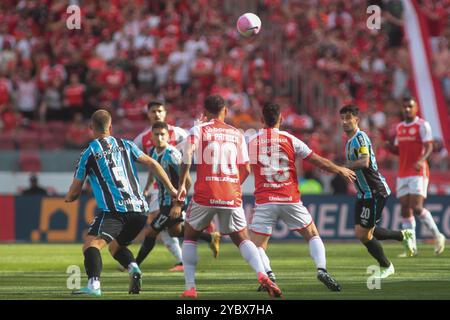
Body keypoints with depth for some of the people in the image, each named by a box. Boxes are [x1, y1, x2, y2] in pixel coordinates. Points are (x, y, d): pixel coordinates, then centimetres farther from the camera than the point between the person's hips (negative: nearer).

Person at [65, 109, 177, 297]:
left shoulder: (88, 153, 5)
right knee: (115, 246, 26)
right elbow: (152, 164, 14)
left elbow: (74, 191, 10)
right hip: (139, 207, 6)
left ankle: (94, 284, -38)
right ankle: (133, 267, -2)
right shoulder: (125, 145, 16)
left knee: (91, 244, -14)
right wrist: (171, 189, 22)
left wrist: (69, 197, 34)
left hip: (114, 210, -6)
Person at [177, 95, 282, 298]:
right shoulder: (237, 134, 12)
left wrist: (182, 185, -8)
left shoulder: (197, 131, 3)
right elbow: (246, 169, 11)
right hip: (232, 196, 2)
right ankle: (262, 274, -15)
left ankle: (190, 288, 6)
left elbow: (187, 159, -13)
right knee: (242, 239, 12)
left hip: (205, 195, -2)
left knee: (189, 237, 17)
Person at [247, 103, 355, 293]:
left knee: (257, 246, 5)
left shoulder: (251, 141, 3)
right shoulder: (289, 140, 3)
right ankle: (322, 269, -5)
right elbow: (319, 162, 8)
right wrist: (340, 170, 21)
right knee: (313, 235, 17)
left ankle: (268, 274, -23)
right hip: (290, 199, 0)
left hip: (264, 201, 0)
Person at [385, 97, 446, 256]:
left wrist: (421, 160, -30)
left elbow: (429, 147, -11)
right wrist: (389, 146, 1)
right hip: (402, 174, 6)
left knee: (416, 207, -16)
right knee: (405, 210, 0)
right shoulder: (399, 127, 16)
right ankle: (411, 247, 2)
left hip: (418, 173, -6)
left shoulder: (422, 125, -4)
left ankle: (437, 236, 2)